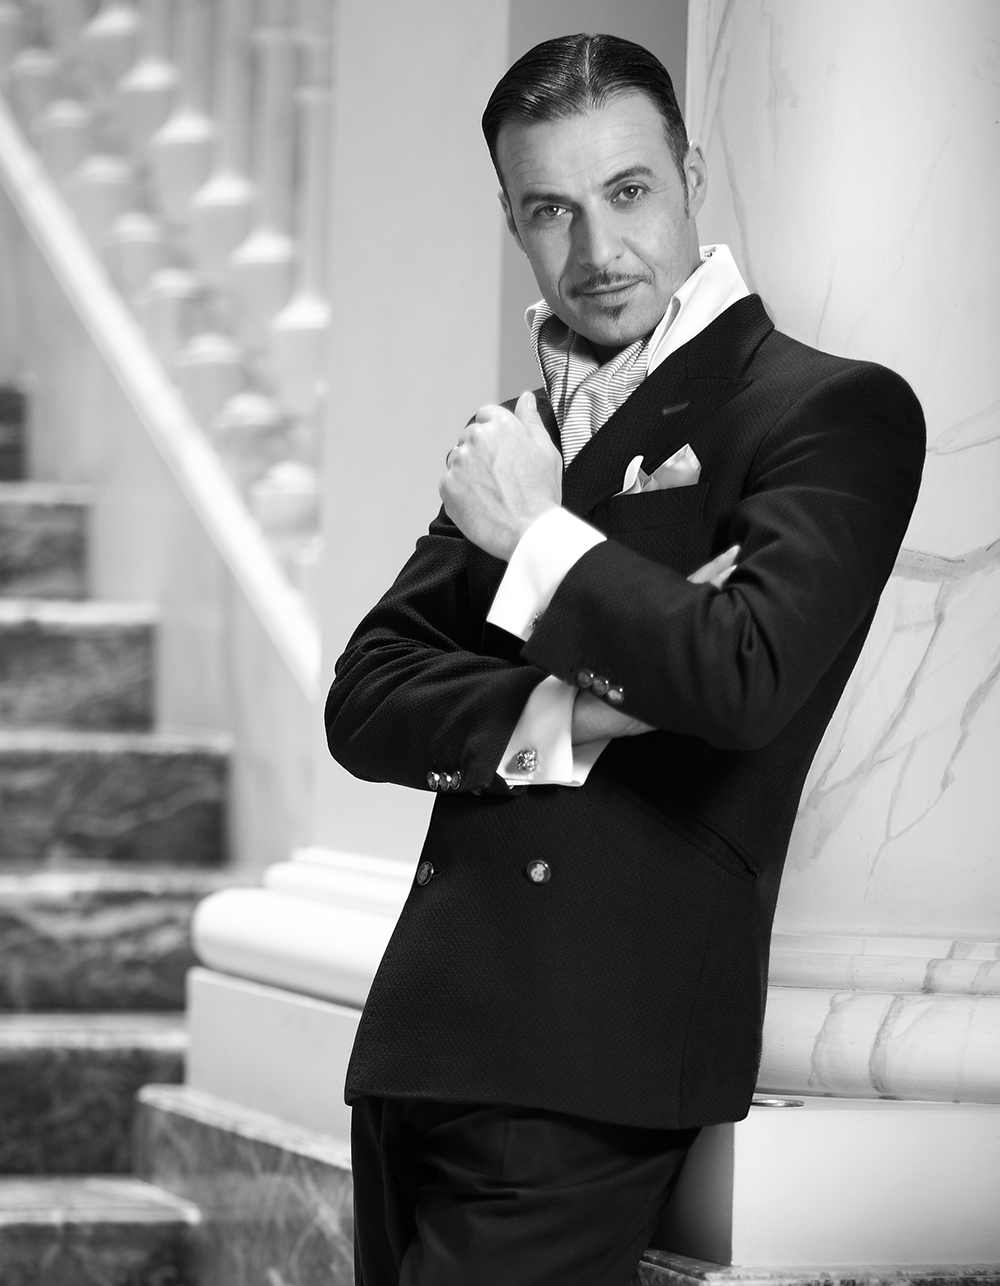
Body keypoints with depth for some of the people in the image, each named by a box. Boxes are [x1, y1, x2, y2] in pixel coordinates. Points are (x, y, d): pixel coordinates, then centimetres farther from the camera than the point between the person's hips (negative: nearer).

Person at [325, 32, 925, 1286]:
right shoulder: (520, 431, 17)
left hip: (597, 1049, -7)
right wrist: (565, 719, -9)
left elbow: (744, 679, -19)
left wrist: (536, 534, -6)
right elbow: (364, 702, 10)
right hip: (426, 1029, 7)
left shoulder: (835, 410, -4)